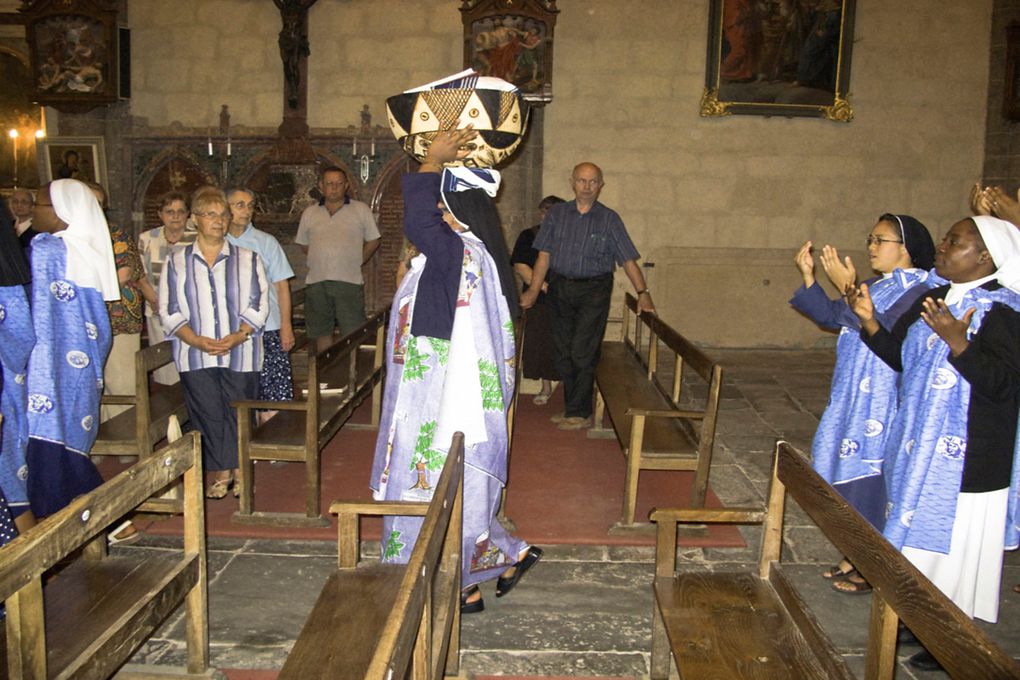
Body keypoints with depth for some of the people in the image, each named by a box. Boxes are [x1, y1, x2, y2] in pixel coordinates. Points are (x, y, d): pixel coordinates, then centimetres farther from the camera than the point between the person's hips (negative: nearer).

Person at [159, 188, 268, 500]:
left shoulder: (247, 259, 7)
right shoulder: (176, 261, 7)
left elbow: (257, 305, 1)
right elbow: (170, 310, 2)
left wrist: (237, 336, -16)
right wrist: (196, 340, -13)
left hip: (240, 354, 0)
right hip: (196, 356, 1)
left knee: (239, 412, 1)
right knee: (207, 413, 2)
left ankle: (240, 469, 16)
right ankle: (220, 471, 16)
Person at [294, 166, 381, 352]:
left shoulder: (361, 210, 4)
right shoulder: (310, 213, 11)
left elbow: (373, 241, 8)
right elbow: (303, 244, 20)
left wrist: (355, 263, 5)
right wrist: (322, 261, 12)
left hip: (349, 281, -3)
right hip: (317, 282, 3)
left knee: (352, 334, -5)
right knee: (322, 333, 11)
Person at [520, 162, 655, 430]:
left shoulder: (609, 219, 1)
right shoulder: (556, 214, 6)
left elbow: (628, 259, -2)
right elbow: (544, 255, 5)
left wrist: (643, 293, -12)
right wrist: (533, 290, -2)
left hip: (594, 290, -3)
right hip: (560, 288, 3)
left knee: (582, 354, -7)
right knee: (563, 353, 7)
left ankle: (579, 413, 3)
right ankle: (572, 408, 20)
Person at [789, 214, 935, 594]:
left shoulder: (919, 290, -14)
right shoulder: (877, 287, 12)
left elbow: (885, 333, -27)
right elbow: (831, 318, 12)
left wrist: (848, 288, -29)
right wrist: (808, 276, 2)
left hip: (885, 403, -8)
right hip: (853, 399, 9)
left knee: (872, 478, 0)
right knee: (851, 474, 15)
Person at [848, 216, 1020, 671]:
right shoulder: (933, 299, 8)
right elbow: (899, 357, 11)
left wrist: (957, 341, -37)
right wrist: (869, 321, -3)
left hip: (966, 459, -8)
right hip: (920, 448, 8)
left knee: (954, 544, 3)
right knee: (921, 534, 18)